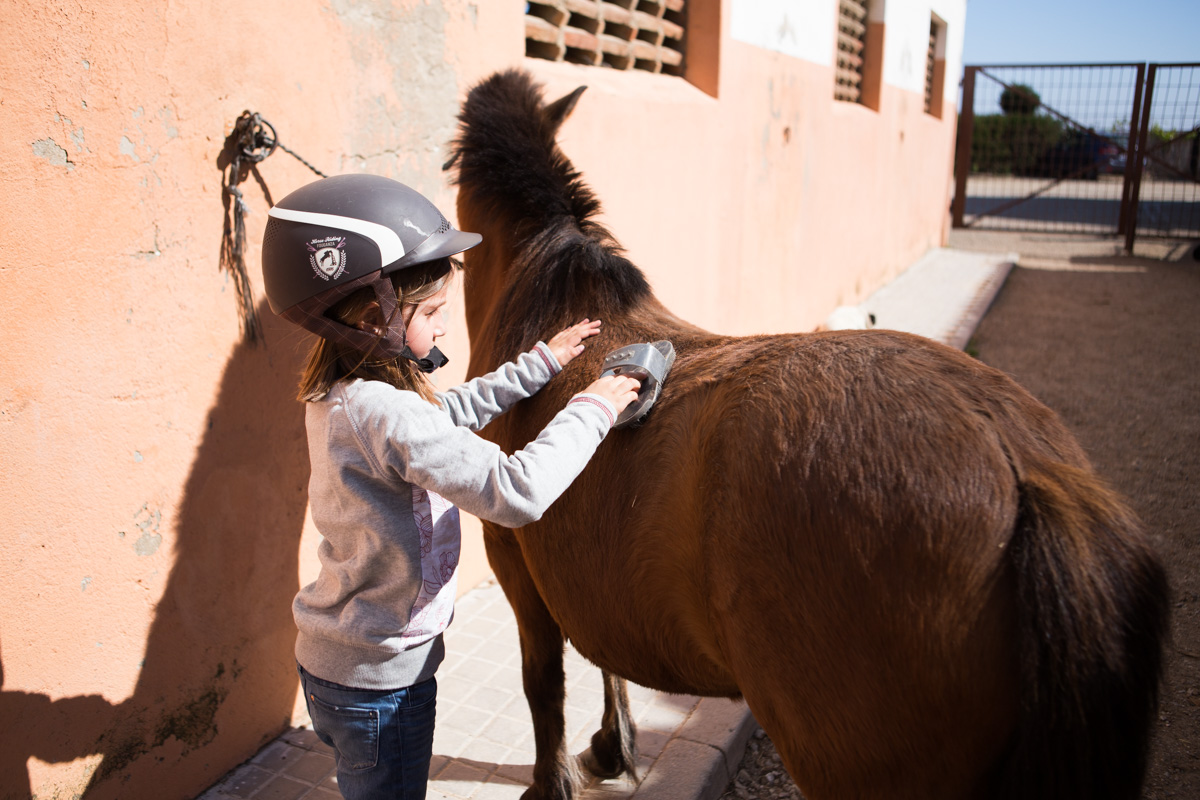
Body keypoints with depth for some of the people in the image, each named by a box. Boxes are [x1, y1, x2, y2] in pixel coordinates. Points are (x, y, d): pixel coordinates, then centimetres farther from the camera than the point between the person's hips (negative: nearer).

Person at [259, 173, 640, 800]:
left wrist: (543, 361, 14)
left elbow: (453, 409, 14)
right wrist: (592, 409, -24)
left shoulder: (336, 396, -1)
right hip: (379, 680, -9)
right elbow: (517, 493, -38)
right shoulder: (384, 413, -32)